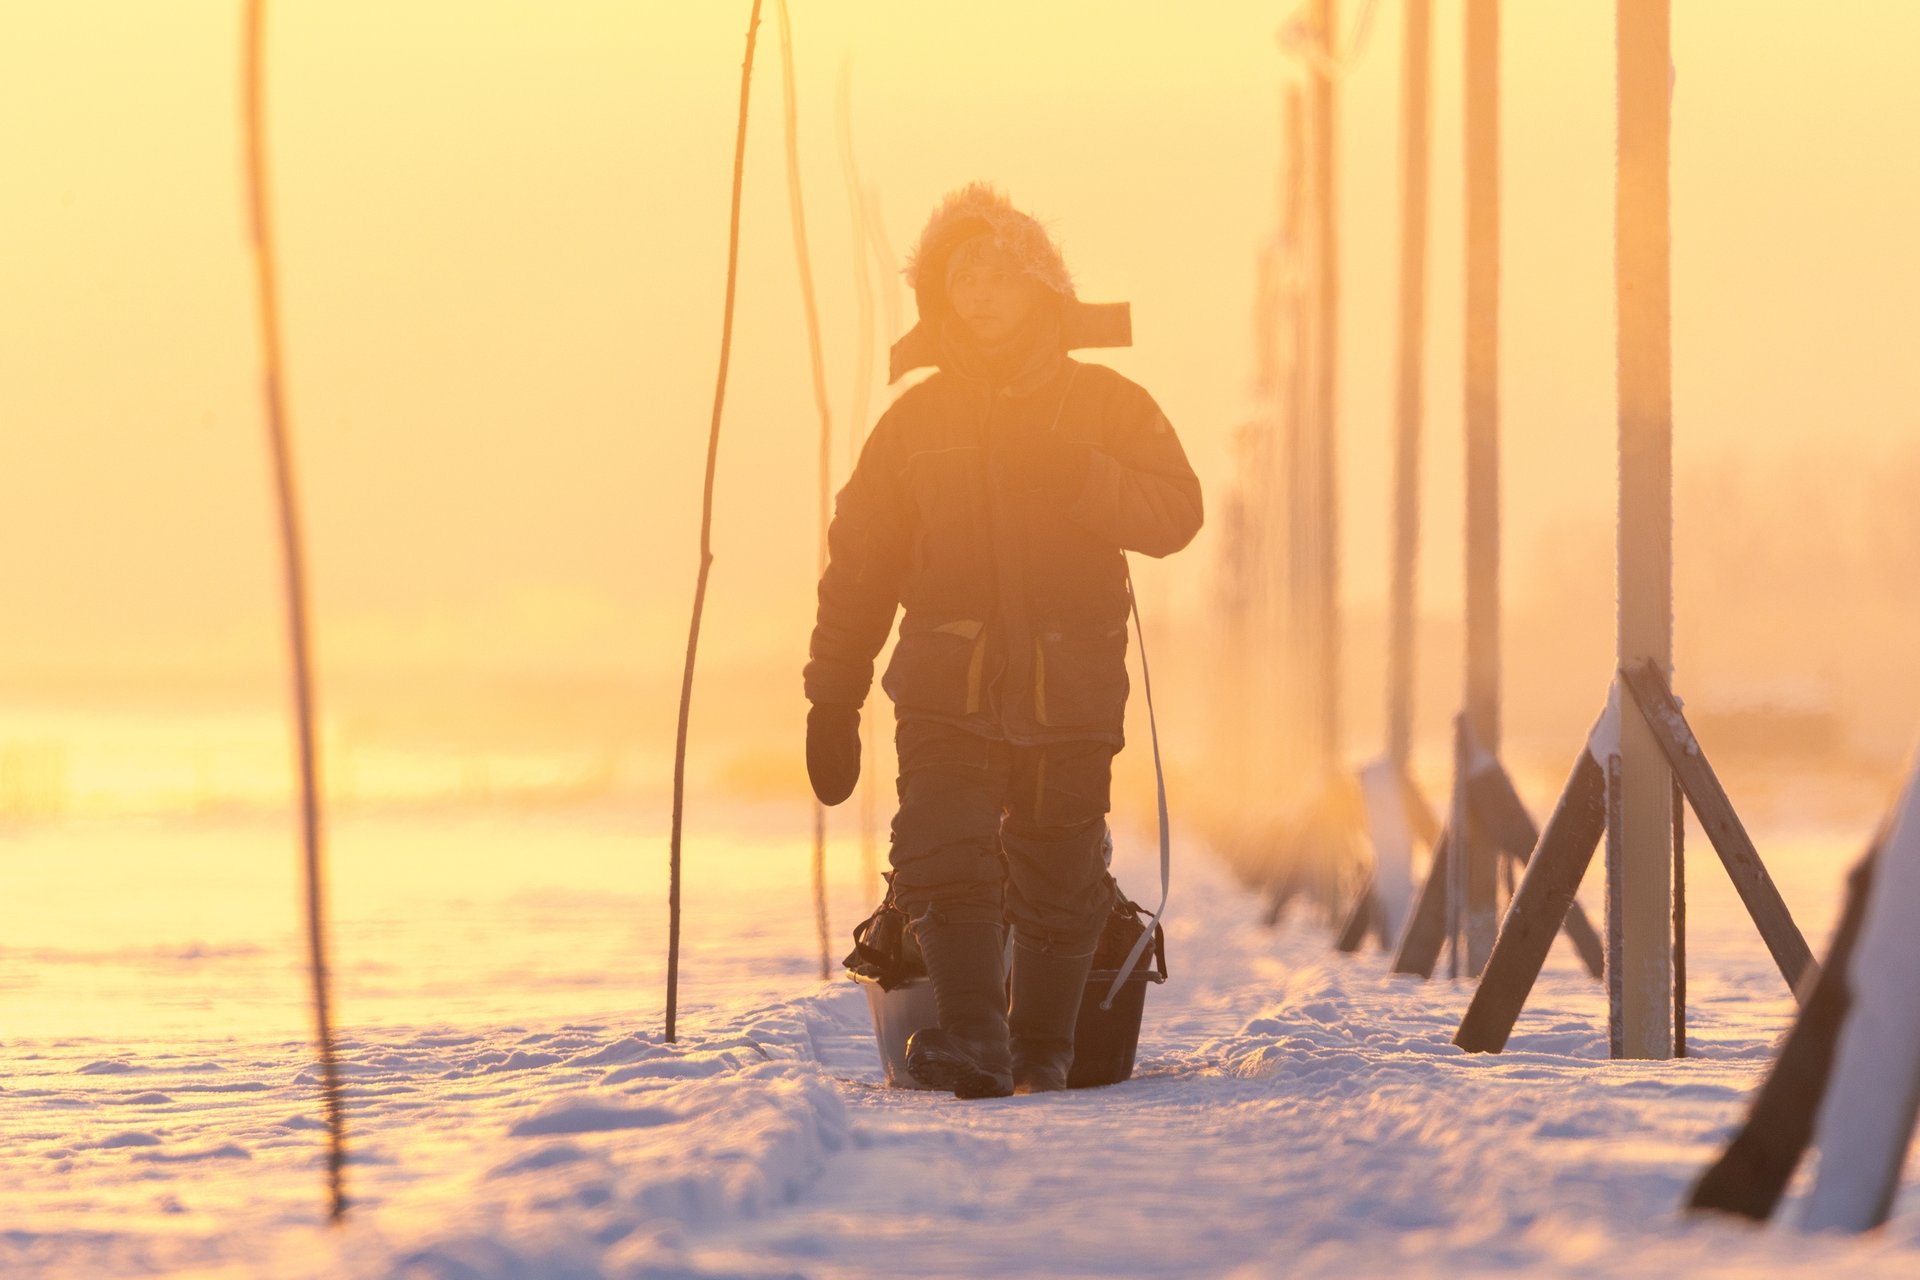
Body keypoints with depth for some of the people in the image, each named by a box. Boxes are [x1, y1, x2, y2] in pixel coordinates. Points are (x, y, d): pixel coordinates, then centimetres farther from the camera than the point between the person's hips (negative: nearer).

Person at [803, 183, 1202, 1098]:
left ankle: (1042, 1052, 18)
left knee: (1056, 879, 4)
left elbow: (1176, 515, -6)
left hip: (1070, 689, 0)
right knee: (946, 856, -18)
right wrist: (832, 697, 10)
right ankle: (973, 1040, -25)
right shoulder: (915, 419, 9)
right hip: (948, 684, 1)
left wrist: (1076, 476, -21)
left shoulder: (1107, 404, 6)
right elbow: (859, 566, 13)